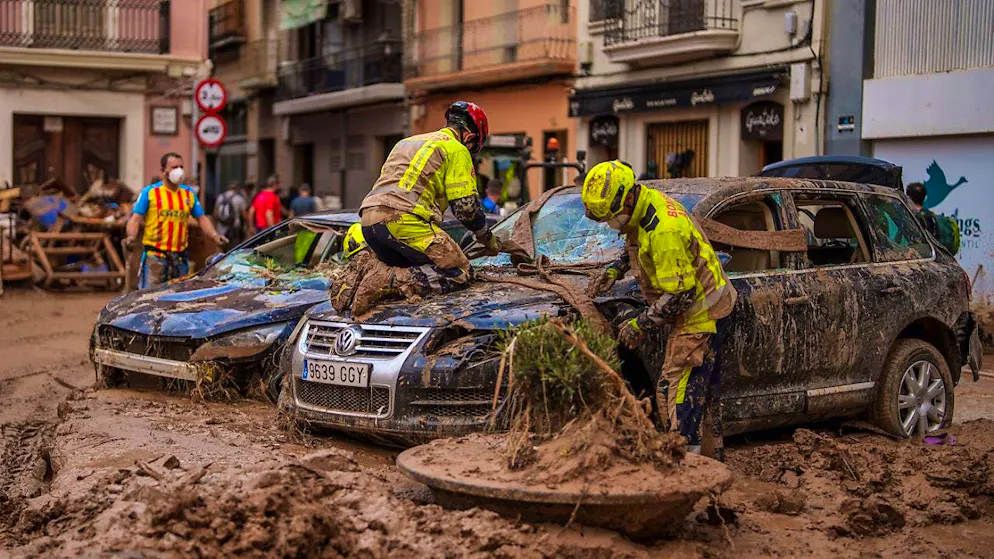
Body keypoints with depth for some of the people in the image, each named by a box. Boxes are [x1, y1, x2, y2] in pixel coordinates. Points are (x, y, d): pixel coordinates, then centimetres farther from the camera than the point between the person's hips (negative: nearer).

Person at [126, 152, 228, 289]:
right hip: (154, 257, -4)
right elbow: (135, 219, -2)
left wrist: (215, 236, -1)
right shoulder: (149, 192, 2)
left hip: (180, 258, 4)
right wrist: (131, 236, -22)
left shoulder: (189, 193, 15)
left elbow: (202, 218, 17)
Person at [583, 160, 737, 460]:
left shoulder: (664, 231, -31)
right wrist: (614, 269, 6)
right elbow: (637, 248, 21)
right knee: (705, 385, 18)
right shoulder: (647, 201, -1)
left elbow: (679, 294, -28)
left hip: (701, 313, -10)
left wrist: (640, 324, -19)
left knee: (677, 389, -10)